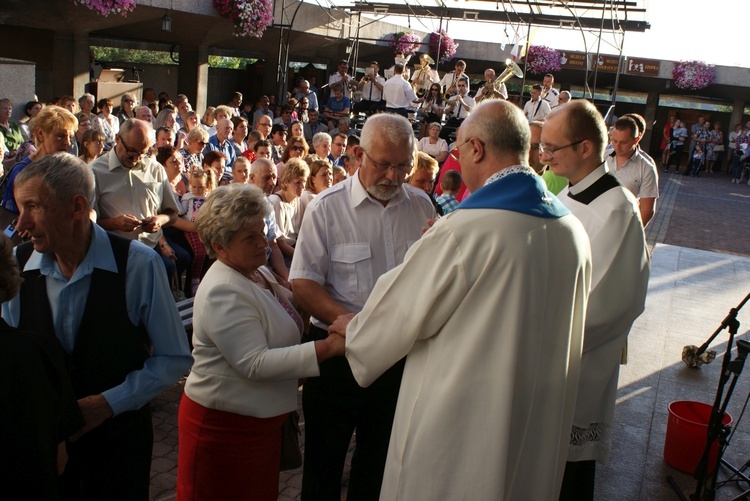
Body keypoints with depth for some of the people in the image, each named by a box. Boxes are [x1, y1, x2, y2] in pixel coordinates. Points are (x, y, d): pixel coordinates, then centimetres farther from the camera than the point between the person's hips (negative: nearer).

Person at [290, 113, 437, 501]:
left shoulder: (421, 206, 4)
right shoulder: (326, 207, -8)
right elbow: (303, 283, -12)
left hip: (401, 354, 4)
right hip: (337, 352, -3)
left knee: (379, 458, 20)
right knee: (324, 461, 11)